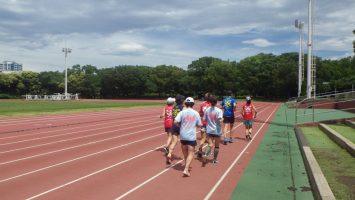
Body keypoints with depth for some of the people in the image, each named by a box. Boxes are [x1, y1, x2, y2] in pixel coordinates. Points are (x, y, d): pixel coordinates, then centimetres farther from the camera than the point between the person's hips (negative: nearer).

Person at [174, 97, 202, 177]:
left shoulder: (182, 112, -4)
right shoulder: (196, 113, -1)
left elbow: (176, 122, -15)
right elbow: (199, 125, 4)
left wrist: (180, 125, 4)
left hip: (183, 136, 2)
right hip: (191, 136, -1)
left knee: (185, 153, 20)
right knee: (191, 153, 2)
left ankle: (187, 166, 37)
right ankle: (186, 169, -12)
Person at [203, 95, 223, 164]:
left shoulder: (207, 110, -1)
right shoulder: (219, 111, -12)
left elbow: (204, 119, 4)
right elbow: (220, 120, -23)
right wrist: (222, 119, -2)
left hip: (209, 130, 2)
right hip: (217, 131, -2)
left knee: (210, 145, 2)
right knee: (217, 146, 15)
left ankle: (206, 155, -25)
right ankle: (214, 159, 23)